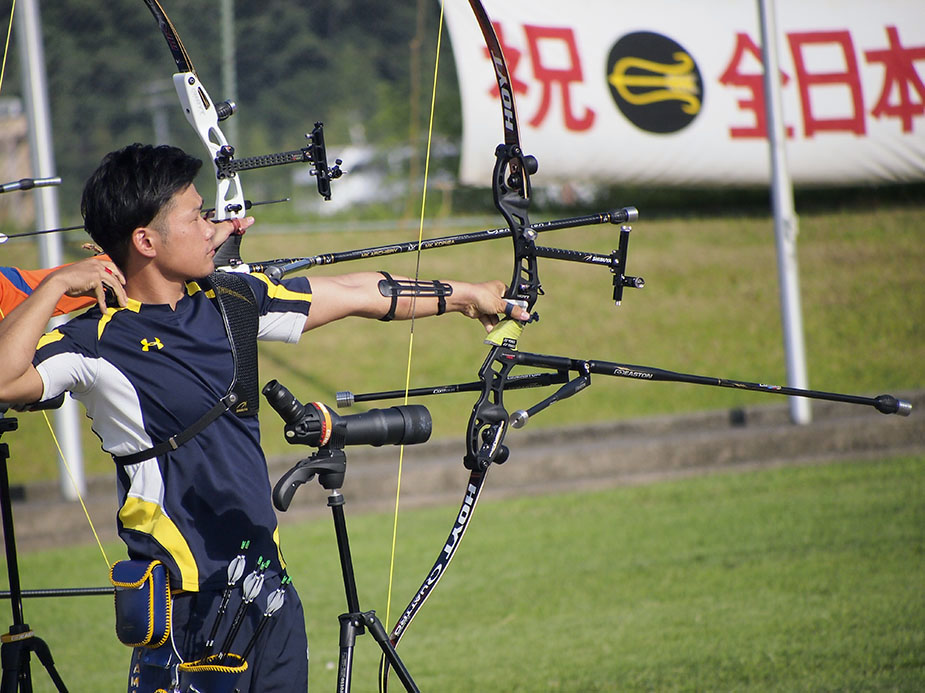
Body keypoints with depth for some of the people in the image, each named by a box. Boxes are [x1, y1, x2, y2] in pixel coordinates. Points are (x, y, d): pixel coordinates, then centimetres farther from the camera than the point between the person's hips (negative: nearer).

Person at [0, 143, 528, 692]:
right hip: (191, 602, -7)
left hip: (271, 586, 7)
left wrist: (464, 295, 25)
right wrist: (55, 286, -24)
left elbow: (356, 294, 18)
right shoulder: (97, 342, -11)